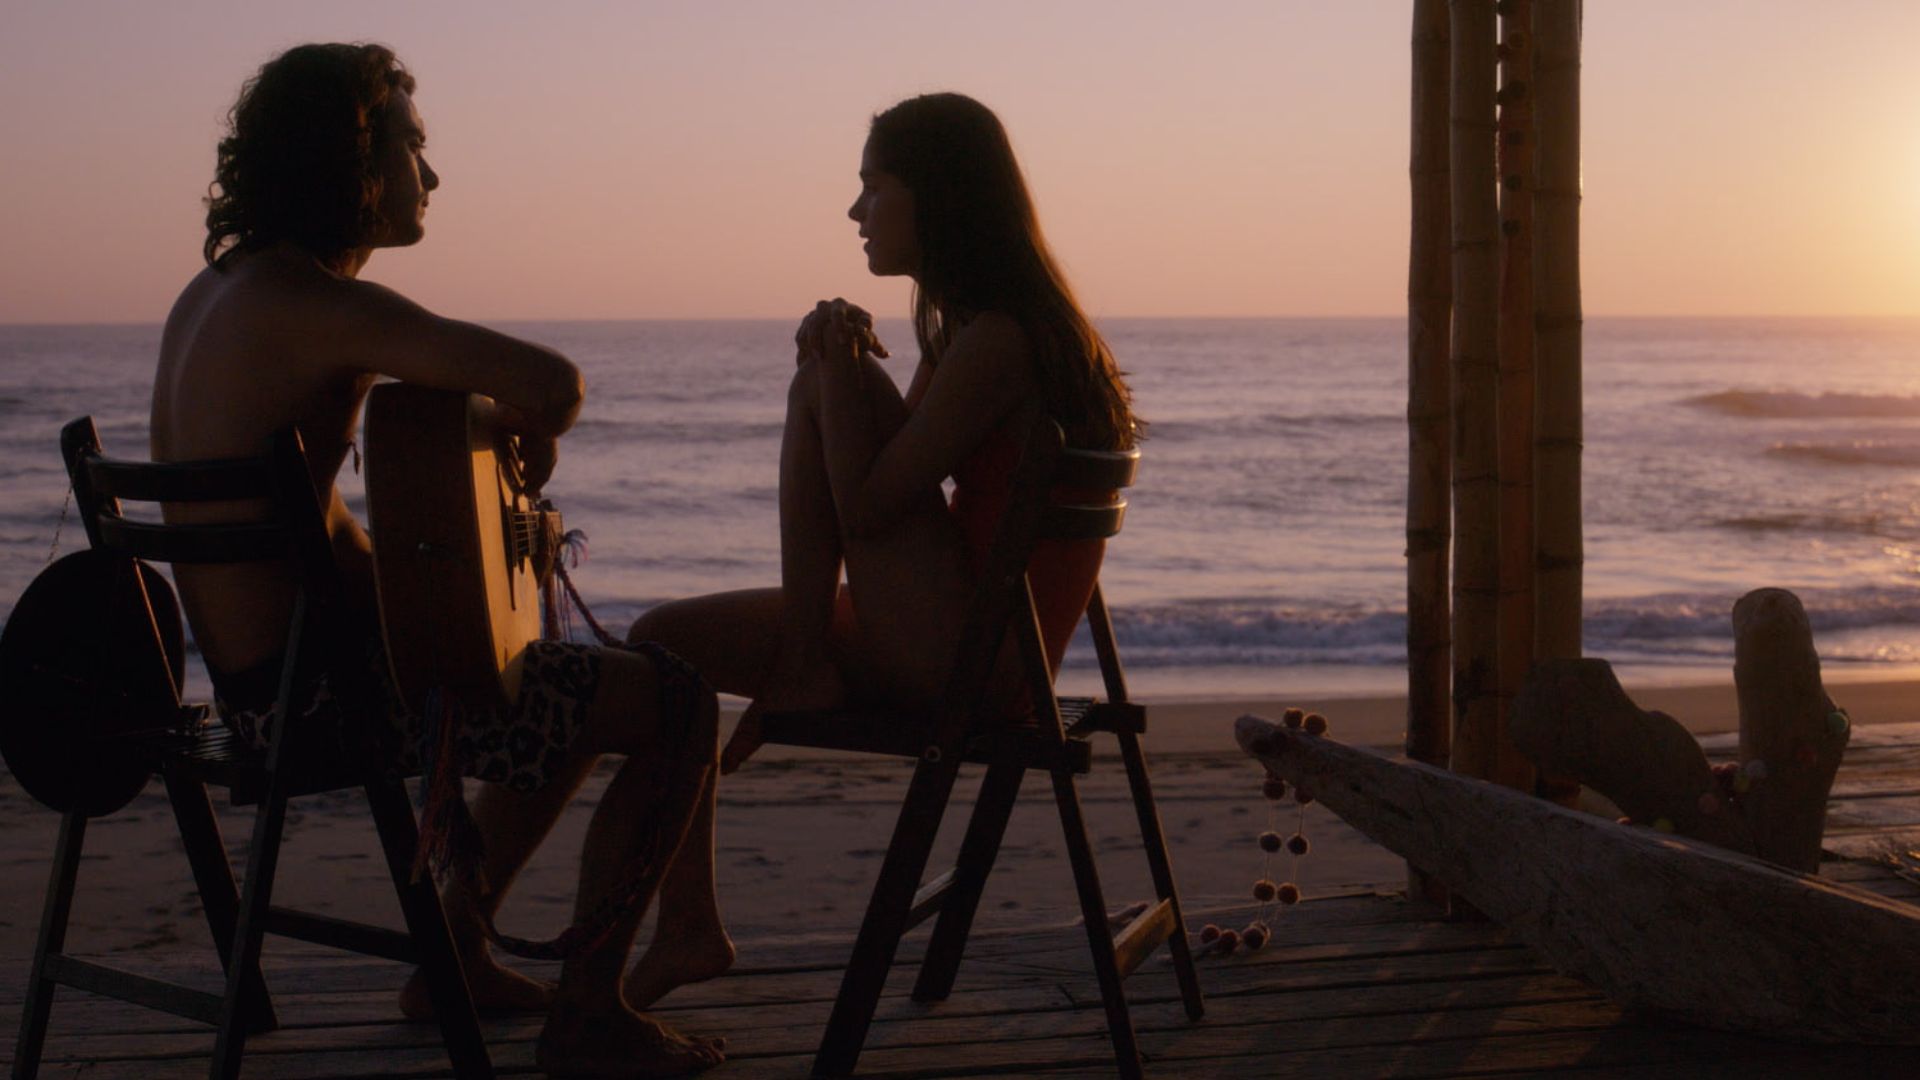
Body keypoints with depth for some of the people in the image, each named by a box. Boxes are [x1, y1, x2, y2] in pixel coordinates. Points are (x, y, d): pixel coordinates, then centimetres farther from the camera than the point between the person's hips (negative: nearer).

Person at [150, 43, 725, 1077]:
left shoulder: (217, 287, 11)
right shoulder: (316, 303, -20)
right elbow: (555, 383, -32)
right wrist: (523, 442, -10)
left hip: (254, 666, 10)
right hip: (316, 686, -10)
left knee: (583, 684, 29)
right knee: (676, 703, -7)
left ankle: (458, 953, 32)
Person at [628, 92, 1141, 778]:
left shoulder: (996, 340, -17)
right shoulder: (968, 329, 15)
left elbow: (865, 508, -20)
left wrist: (836, 364, -9)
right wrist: (834, 359, -1)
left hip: (965, 659, -10)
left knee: (816, 391, -10)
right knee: (663, 639, 7)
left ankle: (798, 670, -6)